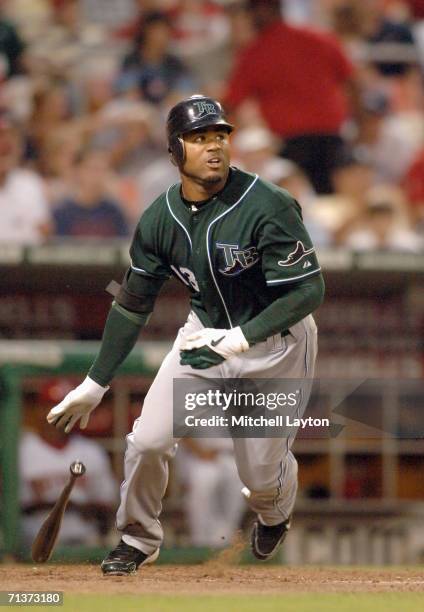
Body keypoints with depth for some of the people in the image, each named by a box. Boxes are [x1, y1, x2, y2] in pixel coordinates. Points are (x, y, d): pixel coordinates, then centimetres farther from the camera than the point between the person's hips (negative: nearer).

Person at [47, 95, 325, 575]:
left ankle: (274, 514, 42)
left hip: (275, 341, -4)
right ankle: (138, 540, 19)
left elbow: (309, 290, -26)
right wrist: (95, 383, 2)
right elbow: (133, 304, 1)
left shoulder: (268, 207, -26)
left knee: (261, 473, 3)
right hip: (207, 332, 4)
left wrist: (243, 337, -35)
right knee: (148, 441, -8)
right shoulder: (160, 218, -9)